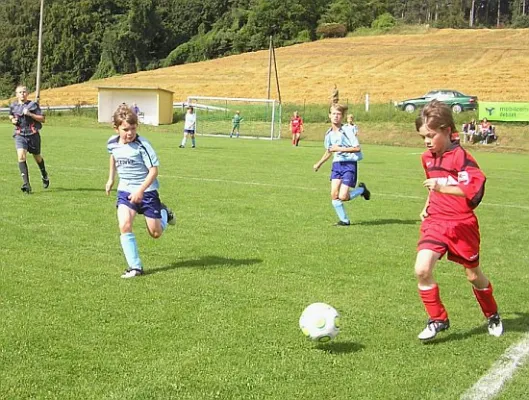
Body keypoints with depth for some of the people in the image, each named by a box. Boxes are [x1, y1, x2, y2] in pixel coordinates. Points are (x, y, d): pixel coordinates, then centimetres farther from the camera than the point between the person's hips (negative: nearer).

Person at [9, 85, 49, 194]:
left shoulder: (33, 105, -4)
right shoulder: (13, 106, 6)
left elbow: (43, 119, -7)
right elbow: (11, 115, 28)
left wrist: (30, 114, -19)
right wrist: (12, 120, 5)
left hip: (33, 134, -1)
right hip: (19, 135, 1)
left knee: (37, 157, 14)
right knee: (21, 156, -19)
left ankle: (44, 175, 46)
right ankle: (26, 184, -22)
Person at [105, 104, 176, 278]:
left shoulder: (142, 145, -19)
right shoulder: (112, 143, -3)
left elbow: (154, 170, -19)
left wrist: (141, 190, -29)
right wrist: (111, 179, 25)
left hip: (147, 190, -4)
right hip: (125, 190, 4)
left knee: (156, 233, 3)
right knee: (124, 225, -19)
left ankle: (164, 212, 37)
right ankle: (135, 266, -10)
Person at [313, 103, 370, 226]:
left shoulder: (347, 131, -11)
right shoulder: (329, 134, 9)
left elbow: (357, 148, -16)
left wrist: (339, 149, -18)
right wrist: (319, 163, 22)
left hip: (349, 164, -6)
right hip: (337, 164, 6)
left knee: (342, 197, -12)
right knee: (334, 195, -6)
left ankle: (362, 189, 16)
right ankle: (344, 220, 8)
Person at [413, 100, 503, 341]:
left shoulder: (460, 156, -16)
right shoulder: (427, 158, 8)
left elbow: (475, 188, -28)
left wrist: (443, 187, -36)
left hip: (462, 224, -5)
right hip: (435, 222, 5)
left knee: (473, 275, 12)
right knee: (422, 270, -16)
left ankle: (493, 316, 40)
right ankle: (438, 320, 2)